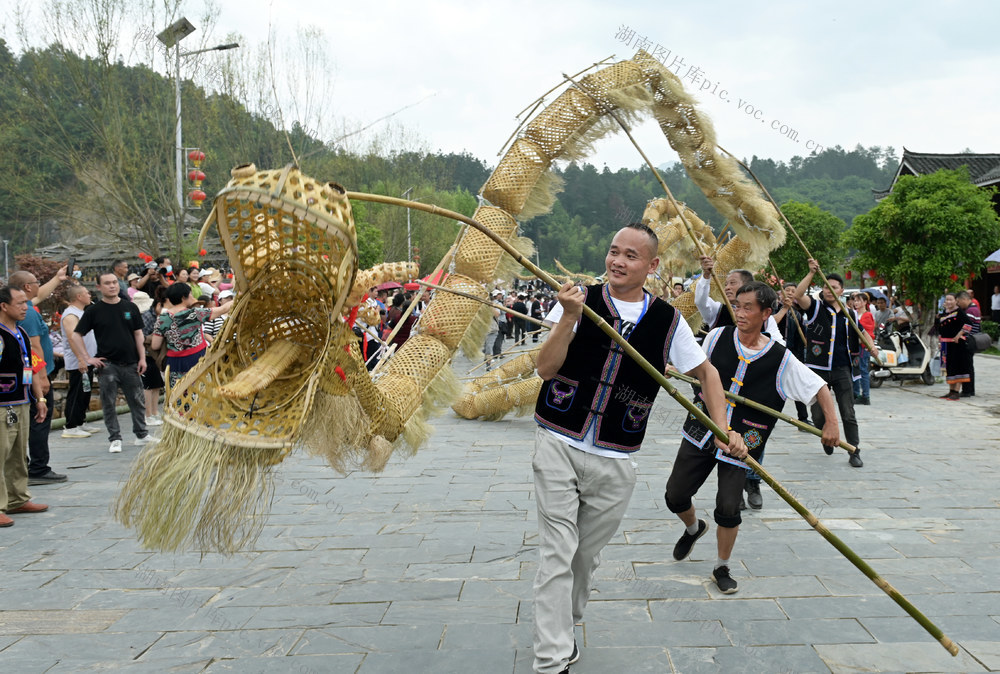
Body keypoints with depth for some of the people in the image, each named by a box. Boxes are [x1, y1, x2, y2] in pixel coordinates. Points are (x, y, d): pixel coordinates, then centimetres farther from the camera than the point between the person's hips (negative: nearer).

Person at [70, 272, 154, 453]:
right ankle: (115, 439, 12)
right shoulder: (94, 311, 0)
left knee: (137, 401, 8)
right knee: (108, 404, 2)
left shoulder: (130, 307, 7)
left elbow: (138, 334, 9)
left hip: (130, 363, 2)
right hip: (107, 364, -2)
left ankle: (142, 435, 20)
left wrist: (142, 358, 1)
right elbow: (75, 335, 1)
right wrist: (88, 358, -6)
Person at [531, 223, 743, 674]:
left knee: (587, 554, 15)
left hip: (615, 460, 2)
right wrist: (569, 318, -22)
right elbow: (545, 369, -10)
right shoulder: (580, 300, -3)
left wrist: (724, 429, 3)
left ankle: (566, 622, 41)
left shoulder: (667, 321, 2)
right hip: (559, 446, -2)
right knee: (557, 552, -5)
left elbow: (705, 372, 14)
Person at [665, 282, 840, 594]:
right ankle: (693, 528, 41)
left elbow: (819, 387, -4)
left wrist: (831, 423, -16)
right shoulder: (717, 337, -4)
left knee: (728, 509, -6)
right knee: (675, 496, 5)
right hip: (701, 431, 3)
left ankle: (722, 568, 21)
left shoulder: (781, 360, -10)